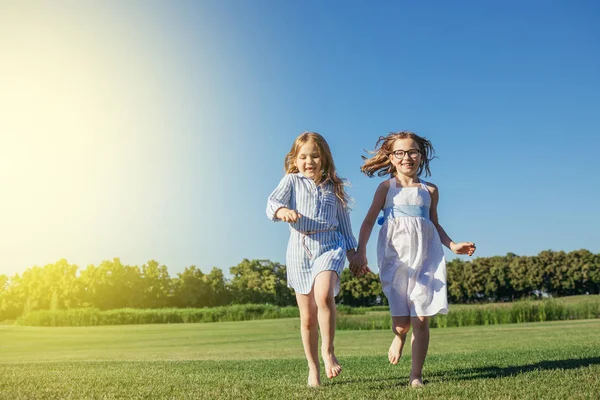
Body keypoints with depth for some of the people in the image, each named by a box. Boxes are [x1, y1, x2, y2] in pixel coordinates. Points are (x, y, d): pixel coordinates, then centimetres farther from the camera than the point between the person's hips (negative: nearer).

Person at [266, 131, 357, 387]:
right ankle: (313, 368, 19)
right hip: (300, 250, 0)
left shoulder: (334, 187, 12)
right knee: (308, 317, 4)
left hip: (330, 245, 0)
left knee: (324, 297, -28)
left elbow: (344, 222, 18)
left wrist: (352, 252, 13)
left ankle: (328, 351, -9)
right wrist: (282, 211, -32)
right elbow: (272, 203, -9)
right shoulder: (292, 181, 7)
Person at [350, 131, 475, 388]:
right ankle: (398, 337, 34)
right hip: (396, 258, -2)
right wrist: (360, 252, -11)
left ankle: (416, 375, 7)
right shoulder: (387, 187, 4)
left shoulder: (430, 190, 11)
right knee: (401, 322, -4)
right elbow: (369, 221, 0)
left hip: (425, 258, 2)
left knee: (421, 320, -3)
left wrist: (453, 245, 8)